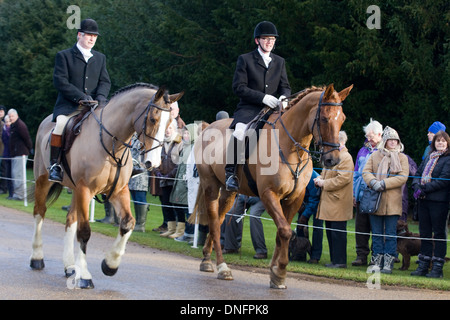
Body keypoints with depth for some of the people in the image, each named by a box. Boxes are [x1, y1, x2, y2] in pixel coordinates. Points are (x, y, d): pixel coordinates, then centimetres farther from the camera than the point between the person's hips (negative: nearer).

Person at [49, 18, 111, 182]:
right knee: (61, 124, -34)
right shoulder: (64, 56, 5)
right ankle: (54, 165, -22)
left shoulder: (100, 58, 20)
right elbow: (60, 81, -6)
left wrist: (100, 97, -10)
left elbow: (105, 81, 13)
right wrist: (80, 97, -17)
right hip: (68, 105, -4)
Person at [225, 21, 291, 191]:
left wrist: (284, 97, -11)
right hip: (249, 109, -5)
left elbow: (285, 86, 15)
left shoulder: (280, 62, 20)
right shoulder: (245, 59, 5)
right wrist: (262, 97, -17)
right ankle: (230, 172, -27)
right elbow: (238, 87, -5)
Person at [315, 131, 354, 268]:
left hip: (338, 203, -10)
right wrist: (319, 179, 7)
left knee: (338, 232, -7)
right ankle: (334, 260, 17)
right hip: (329, 202, 10)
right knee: (330, 232, 12)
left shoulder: (345, 158, -12)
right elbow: (326, 174, 30)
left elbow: (343, 179, -21)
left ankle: (340, 261, -3)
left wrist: (324, 183, -16)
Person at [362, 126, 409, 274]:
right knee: (377, 234, 6)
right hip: (375, 201, 2)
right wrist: (373, 182, -18)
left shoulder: (402, 157, 4)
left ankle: (388, 264, 1)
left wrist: (384, 183, -17)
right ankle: (377, 262, 12)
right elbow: (366, 172, 2)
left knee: (391, 234, -2)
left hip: (393, 202, -2)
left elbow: (403, 177, -7)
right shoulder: (375, 155, 9)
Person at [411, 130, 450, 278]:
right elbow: (418, 173, 16)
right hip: (423, 200, 7)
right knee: (424, 233, 9)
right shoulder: (429, 157, 17)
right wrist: (416, 186, -4)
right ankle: (423, 266, 15)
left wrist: (425, 188, -16)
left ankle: (438, 268, 2)